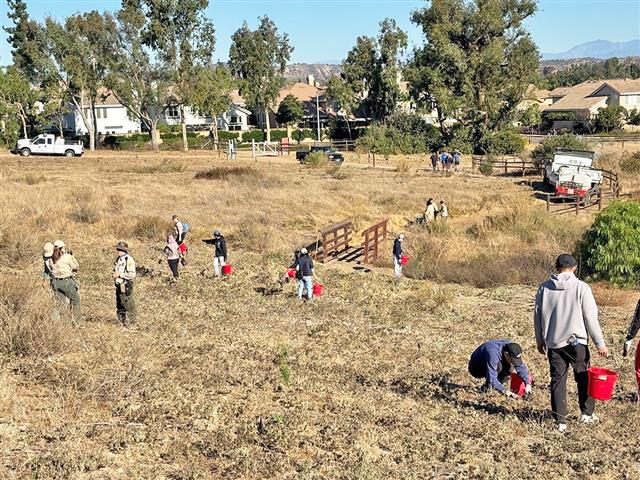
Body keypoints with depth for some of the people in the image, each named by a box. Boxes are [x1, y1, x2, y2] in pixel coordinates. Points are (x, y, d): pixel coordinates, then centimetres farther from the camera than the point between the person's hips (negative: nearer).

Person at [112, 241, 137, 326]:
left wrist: (120, 275, -17)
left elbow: (132, 274, -18)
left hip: (126, 286, -8)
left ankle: (131, 322, 3)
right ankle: (122, 320, 22)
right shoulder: (118, 259, 12)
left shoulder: (129, 259, -13)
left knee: (129, 305, -4)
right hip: (119, 285, 9)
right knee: (119, 305, 13)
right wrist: (114, 274, 5)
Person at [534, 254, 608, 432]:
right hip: (576, 342, -2)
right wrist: (600, 343, -1)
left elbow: (537, 316, 7)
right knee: (584, 378, 16)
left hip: (553, 343, 2)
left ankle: (560, 421, 11)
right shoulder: (581, 287, -9)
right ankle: (587, 414, 26)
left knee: (557, 381, 8)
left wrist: (540, 340, 19)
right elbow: (590, 318, -8)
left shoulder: (544, 288, 0)